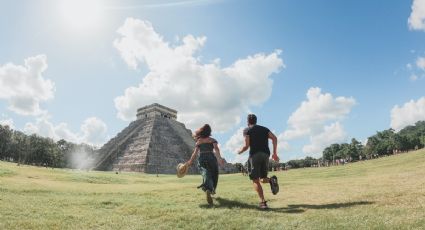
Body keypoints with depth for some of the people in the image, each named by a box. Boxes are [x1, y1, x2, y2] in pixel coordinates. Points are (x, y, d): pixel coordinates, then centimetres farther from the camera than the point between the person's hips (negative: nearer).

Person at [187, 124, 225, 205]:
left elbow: (195, 152, 0)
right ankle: (212, 190, 37)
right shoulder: (212, 140, 8)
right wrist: (219, 158, -21)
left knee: (206, 175, -14)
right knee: (213, 175, 22)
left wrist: (190, 162, 0)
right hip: (211, 158, 0)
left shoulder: (198, 142, 12)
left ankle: (208, 190, -42)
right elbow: (216, 149, -10)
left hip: (202, 160, 1)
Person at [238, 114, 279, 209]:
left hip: (254, 155, -4)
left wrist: (240, 151, 16)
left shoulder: (247, 130, 7)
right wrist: (275, 153, 5)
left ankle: (263, 202, -13)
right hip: (265, 155, 4)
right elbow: (274, 138, 5)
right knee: (262, 178, 17)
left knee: (255, 180, 0)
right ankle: (271, 180, -16)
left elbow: (247, 145, -4)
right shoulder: (264, 129, 20)